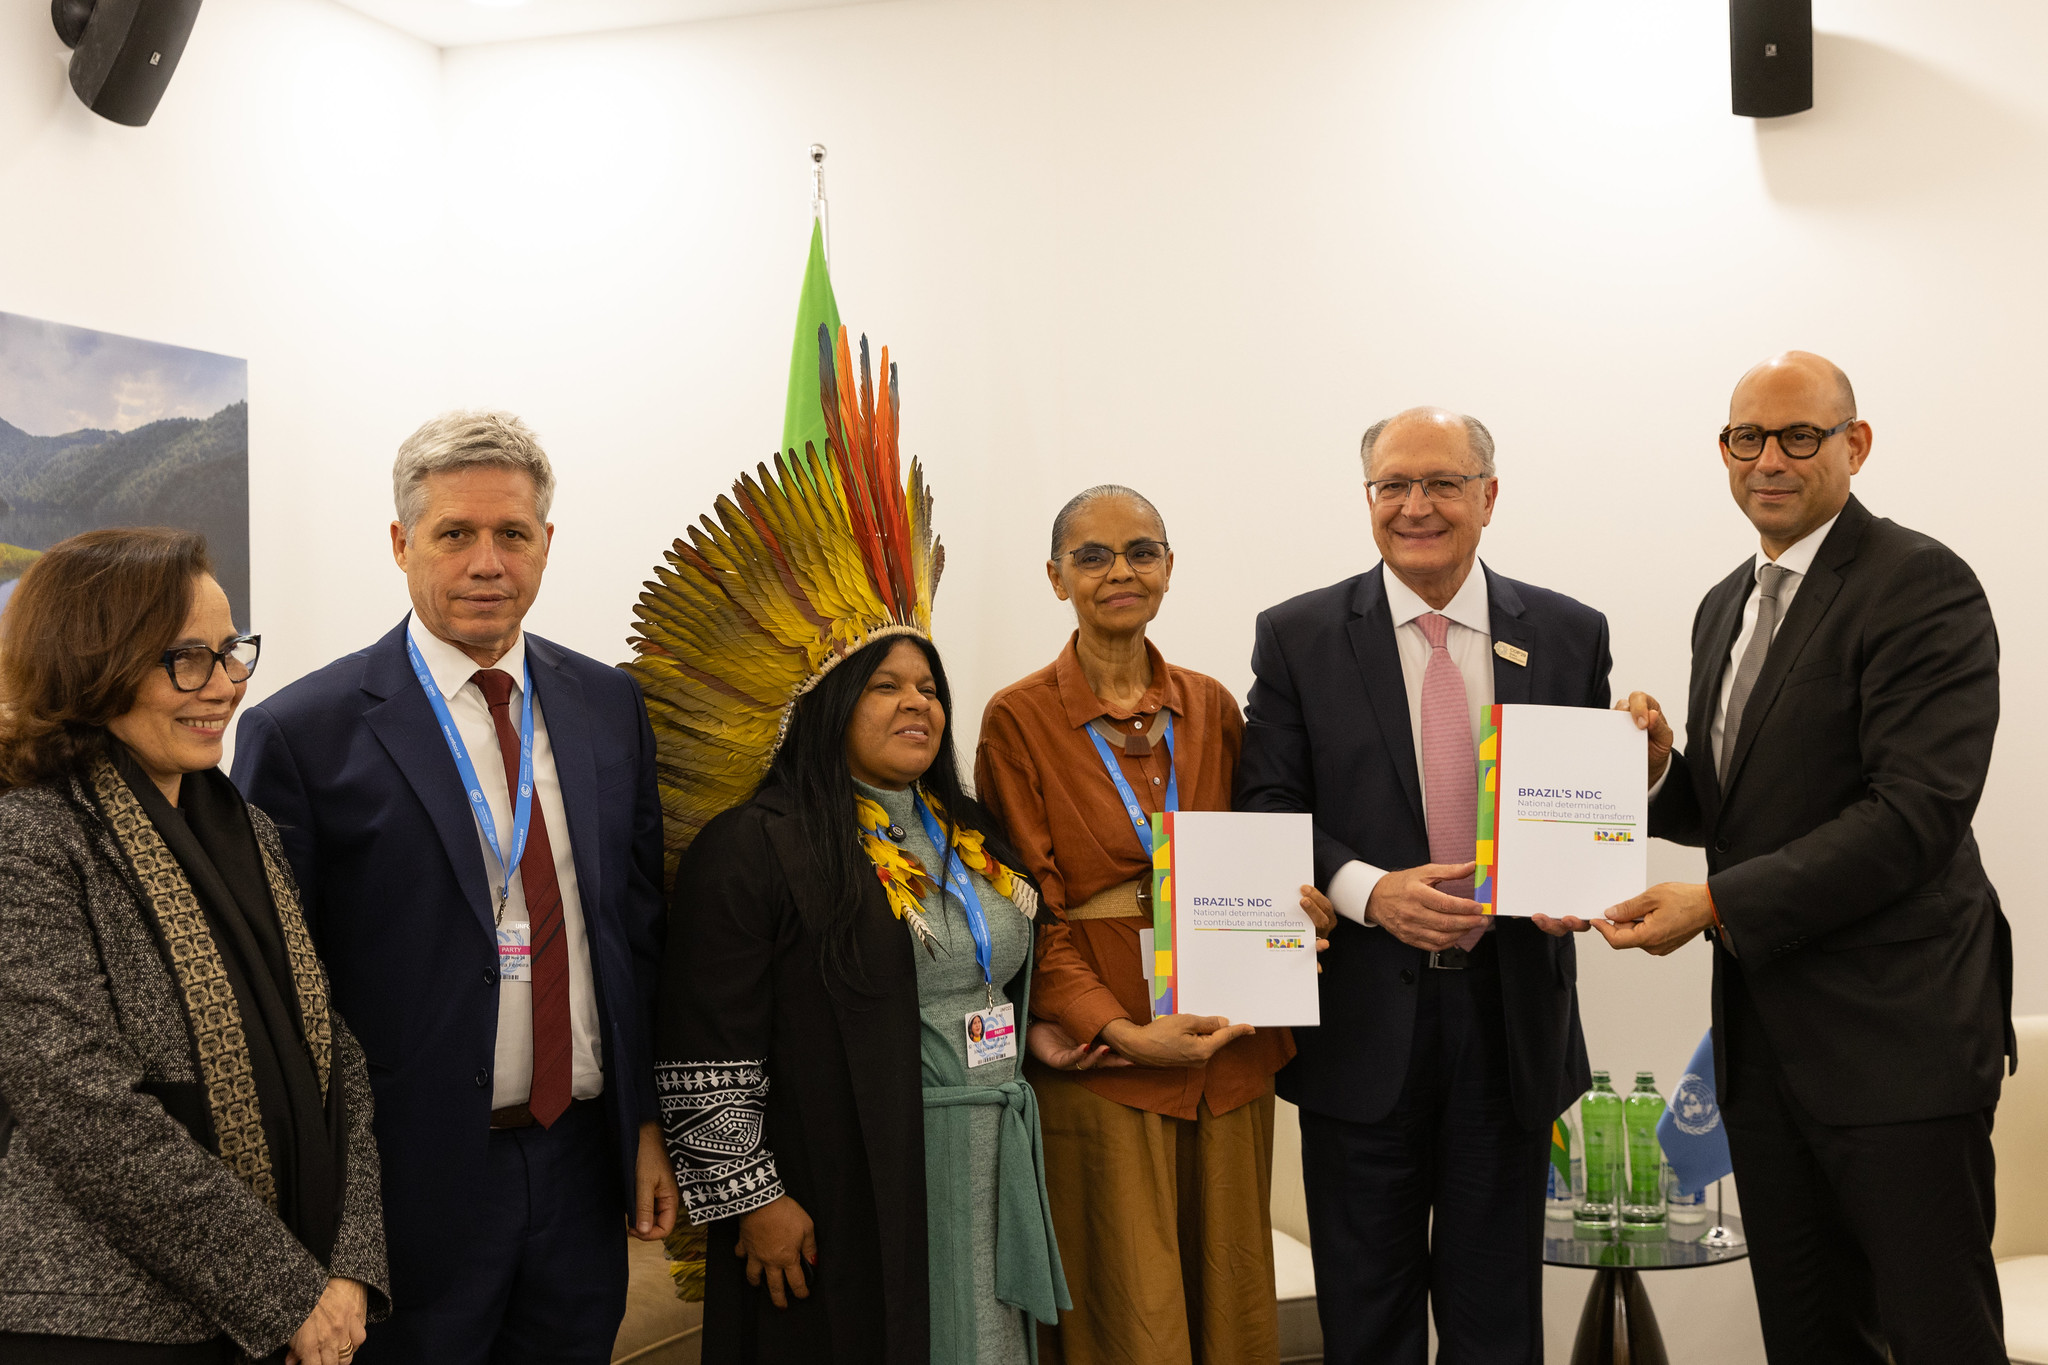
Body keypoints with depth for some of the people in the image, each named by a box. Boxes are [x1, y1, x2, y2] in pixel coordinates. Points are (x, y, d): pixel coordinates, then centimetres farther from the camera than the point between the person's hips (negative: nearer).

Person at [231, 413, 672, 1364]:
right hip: (412, 1185, -4)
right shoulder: (305, 733, -9)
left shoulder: (610, 706, 6)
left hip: (582, 1166, 5)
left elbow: (642, 922, 10)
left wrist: (651, 1124, 8)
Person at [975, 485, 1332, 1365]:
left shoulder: (1210, 708, 10)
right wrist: (1119, 1029, -17)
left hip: (1228, 1052, 4)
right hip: (1100, 1063, -4)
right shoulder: (1020, 718, -3)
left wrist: (1290, 906, -6)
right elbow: (1027, 908, -6)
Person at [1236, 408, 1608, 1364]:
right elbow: (1265, 812, -2)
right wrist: (1368, 890, -19)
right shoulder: (1297, 637, 1)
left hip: (1512, 1010, 1)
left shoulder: (1571, 634, 5)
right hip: (1363, 1021, -1)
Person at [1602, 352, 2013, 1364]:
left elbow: (1916, 814, -20)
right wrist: (1660, 768, -2)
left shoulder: (1922, 587, -11)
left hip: (1894, 1033, -7)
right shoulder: (1725, 607, 15)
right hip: (1764, 1032, 8)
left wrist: (1718, 903, -21)